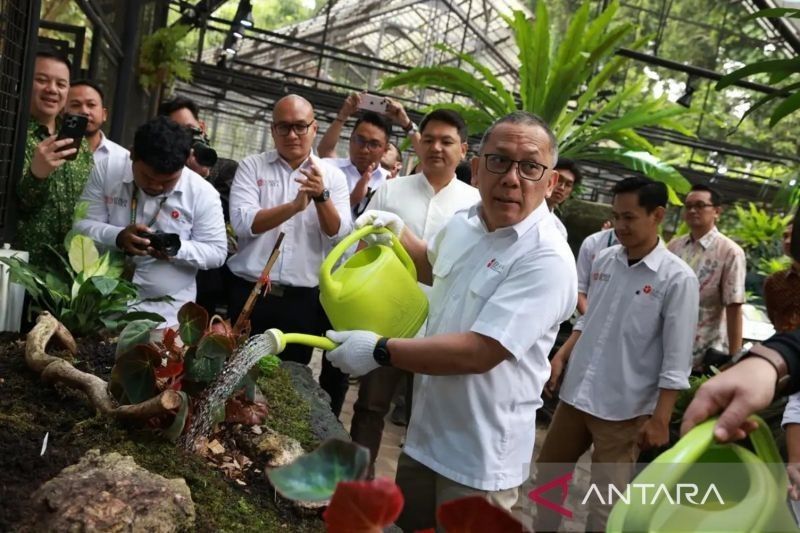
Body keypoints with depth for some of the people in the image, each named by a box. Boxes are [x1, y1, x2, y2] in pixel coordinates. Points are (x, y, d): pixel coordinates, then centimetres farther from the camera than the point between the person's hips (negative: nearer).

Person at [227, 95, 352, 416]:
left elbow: (339, 235, -6)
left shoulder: (332, 176, 4)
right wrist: (295, 206, -24)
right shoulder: (252, 166, 2)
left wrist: (321, 196, -23)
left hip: (304, 300, 1)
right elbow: (243, 222, -13)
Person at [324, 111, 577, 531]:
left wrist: (380, 351, -24)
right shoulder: (462, 224, 1)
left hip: (480, 458, -7)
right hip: (424, 434, 8)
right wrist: (399, 234, 7)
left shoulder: (546, 259, -25)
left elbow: (479, 353, -31)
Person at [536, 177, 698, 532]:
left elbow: (676, 361, -14)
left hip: (623, 408, -6)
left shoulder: (677, 278, -15)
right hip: (575, 394, 6)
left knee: (605, 502, 6)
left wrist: (660, 419, -14)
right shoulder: (604, 260, 1)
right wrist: (560, 358, 5)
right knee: (548, 474, 21)